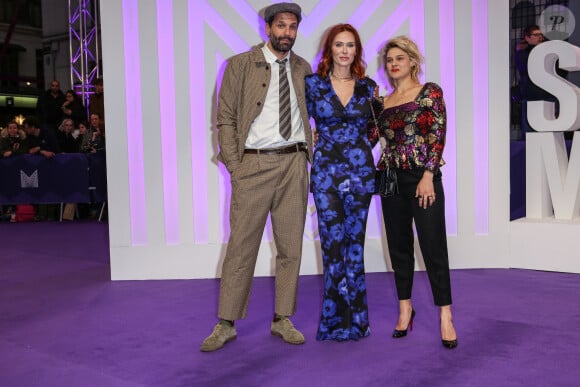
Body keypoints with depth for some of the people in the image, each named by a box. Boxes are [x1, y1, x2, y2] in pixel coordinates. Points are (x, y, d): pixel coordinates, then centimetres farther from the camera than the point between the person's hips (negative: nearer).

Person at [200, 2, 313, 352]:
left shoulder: (303, 68, 13)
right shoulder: (241, 65, 2)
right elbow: (225, 118, 0)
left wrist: (308, 157, 6)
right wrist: (234, 165, -8)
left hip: (294, 164, 4)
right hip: (254, 163, -3)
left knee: (291, 246, 7)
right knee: (241, 245, -1)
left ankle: (283, 319, 20)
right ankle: (226, 325, 11)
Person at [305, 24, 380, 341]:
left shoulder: (368, 87, 8)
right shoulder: (313, 84, 3)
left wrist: (361, 149, 7)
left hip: (360, 171, 2)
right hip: (326, 171, -1)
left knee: (354, 243, 5)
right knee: (333, 244, -1)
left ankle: (350, 319, 17)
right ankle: (341, 317, 13)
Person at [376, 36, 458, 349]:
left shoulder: (429, 91, -1)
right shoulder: (383, 101, 13)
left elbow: (438, 134, -9)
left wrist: (428, 175, -15)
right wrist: (379, 172, -1)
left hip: (422, 177, -5)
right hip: (392, 179, 5)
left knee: (433, 246, -4)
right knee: (399, 246, 9)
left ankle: (445, 315, 3)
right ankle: (405, 309, 21)